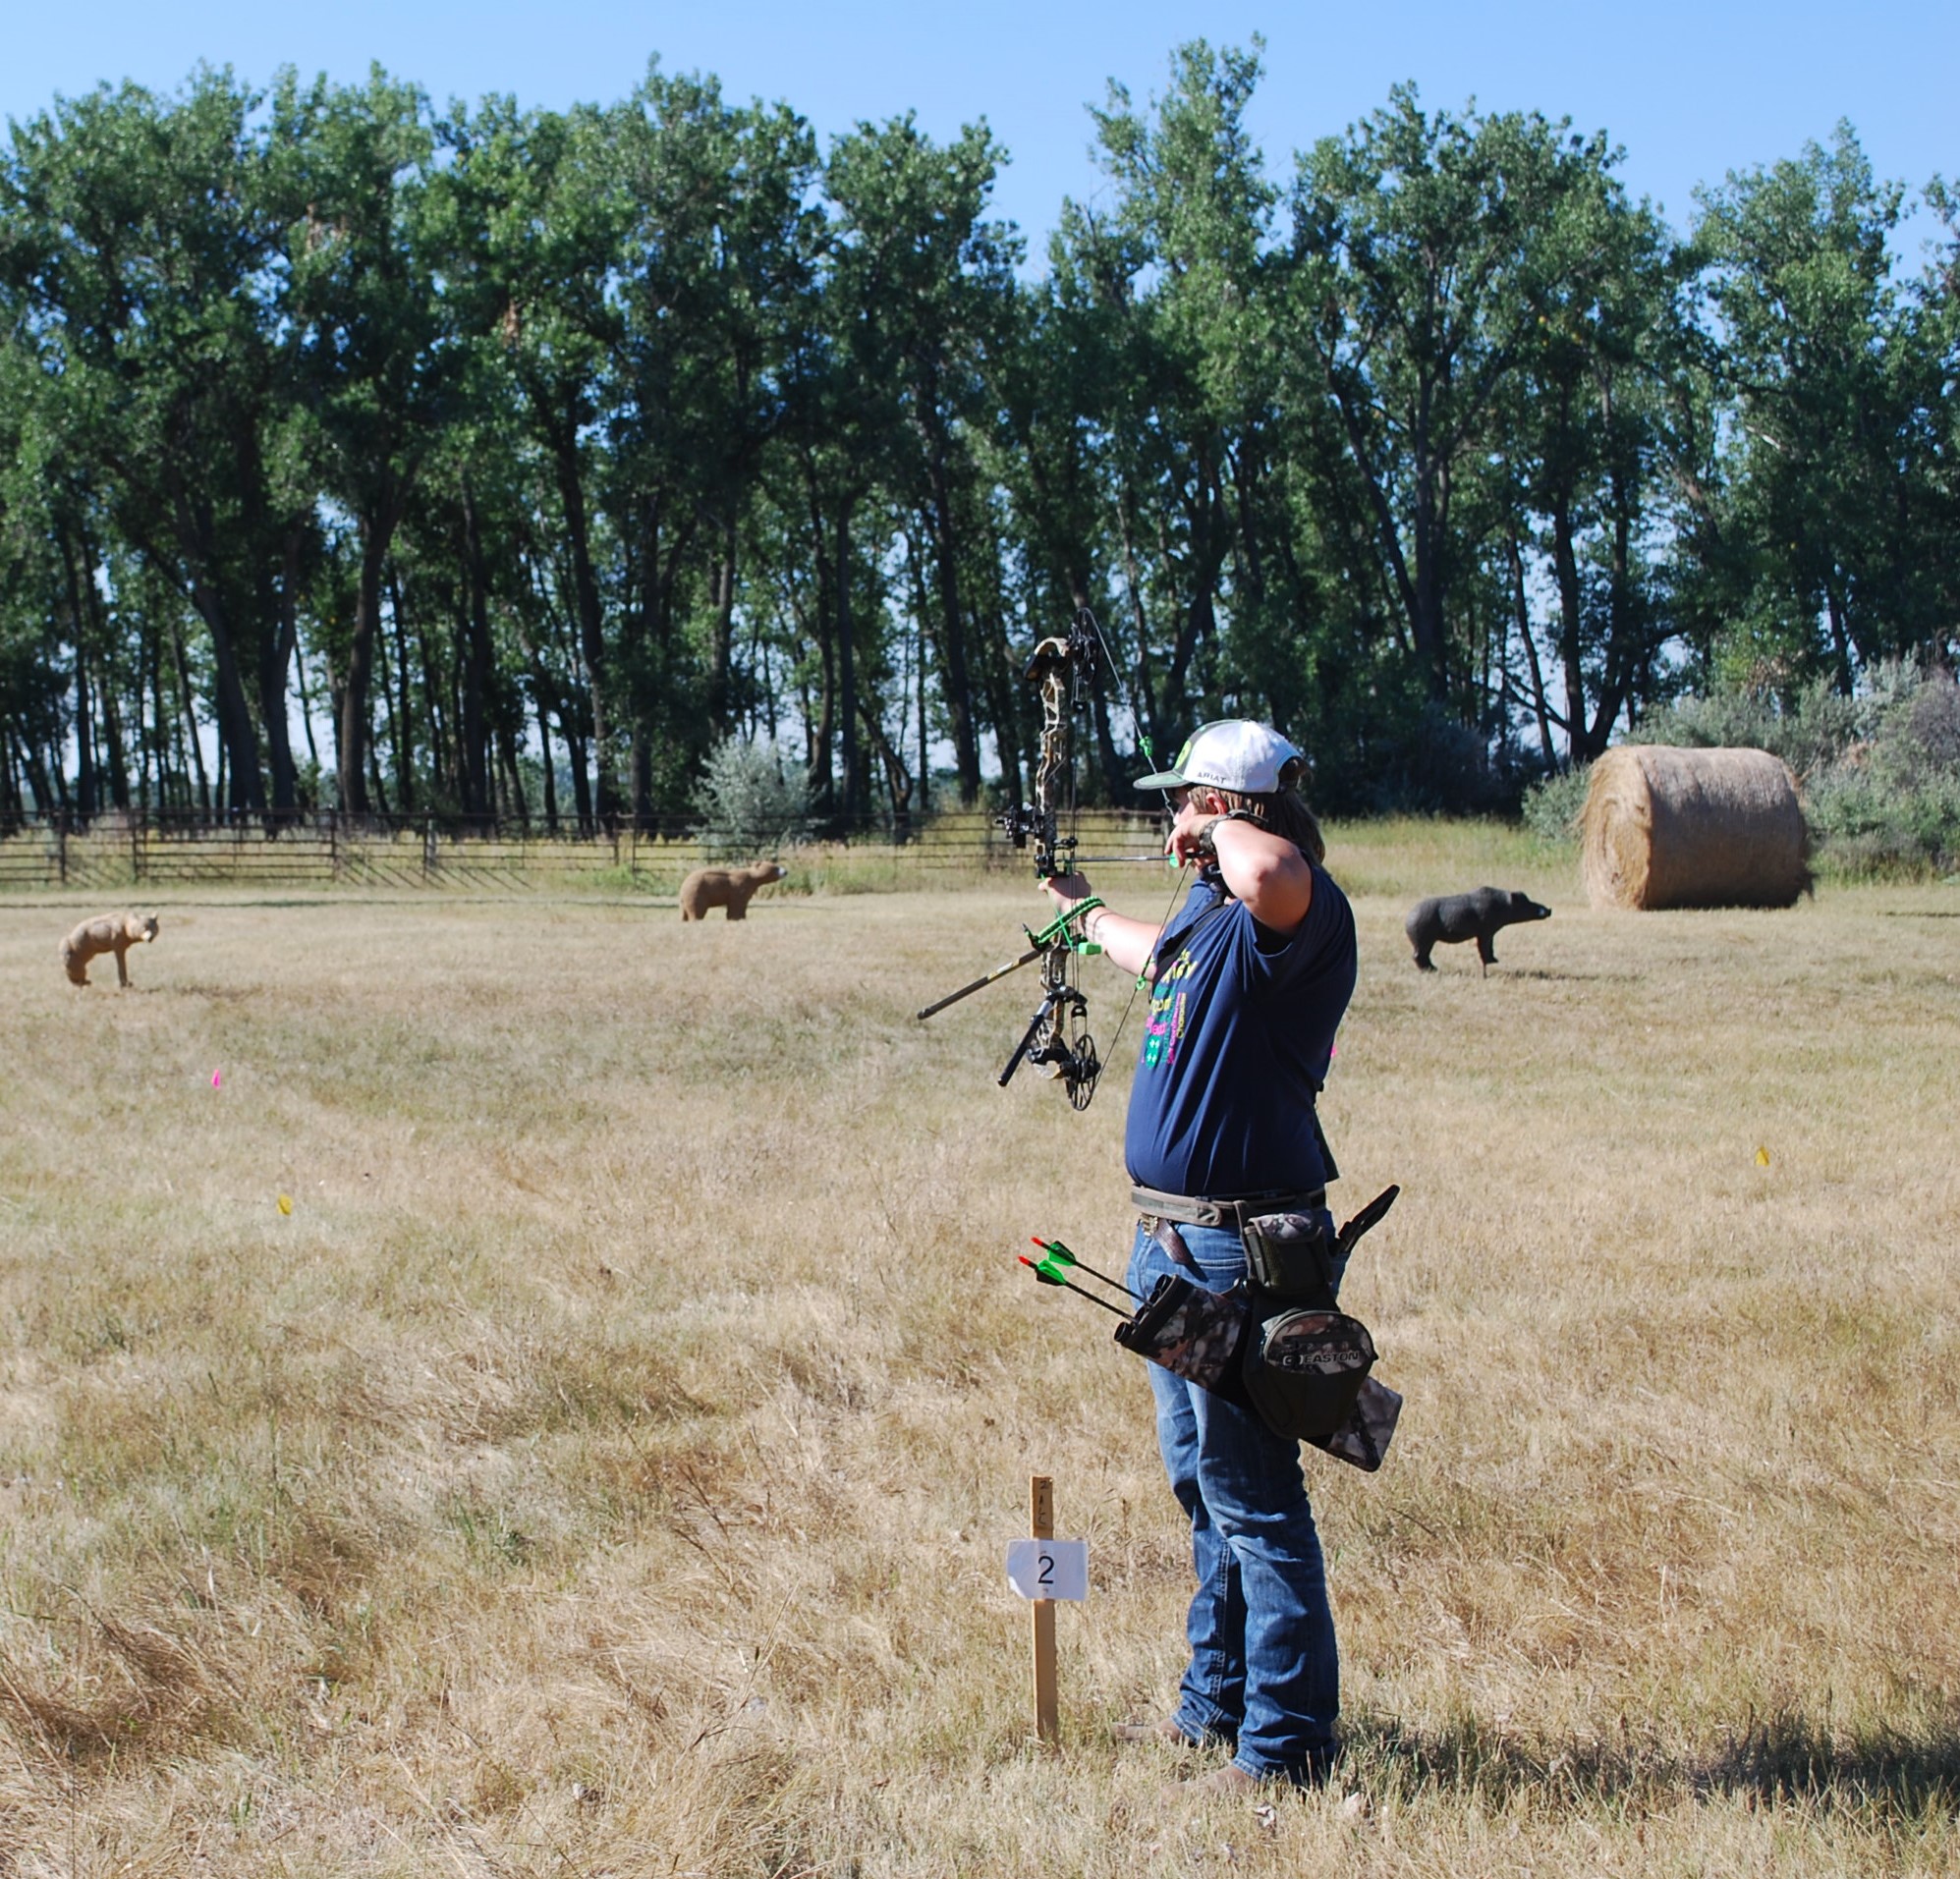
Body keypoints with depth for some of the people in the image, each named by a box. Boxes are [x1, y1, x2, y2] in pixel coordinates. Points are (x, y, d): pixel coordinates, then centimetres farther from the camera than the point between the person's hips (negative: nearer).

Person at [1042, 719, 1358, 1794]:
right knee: (1201, 1484, 19)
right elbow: (1157, 954, 38)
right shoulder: (1203, 912, 13)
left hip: (1236, 1258, -10)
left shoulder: (1298, 913, -17)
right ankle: (1216, 1702, 32)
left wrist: (1223, 823, -21)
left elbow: (1269, 874, -44)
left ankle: (1285, 1744, 4)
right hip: (1171, 1246, 10)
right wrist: (1085, 915, 58)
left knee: (1254, 1502, -4)